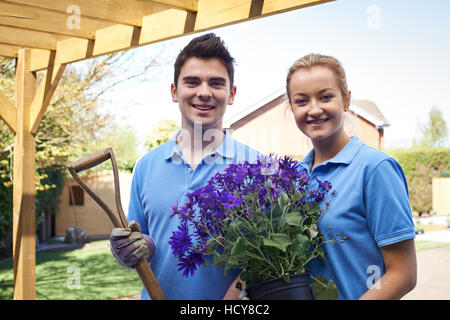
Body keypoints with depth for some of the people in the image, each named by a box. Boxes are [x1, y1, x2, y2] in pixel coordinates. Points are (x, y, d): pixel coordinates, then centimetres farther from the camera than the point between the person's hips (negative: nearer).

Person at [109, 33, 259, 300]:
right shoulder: (146, 166, 1)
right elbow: (138, 242, 9)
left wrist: (231, 296, -25)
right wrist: (137, 250, -12)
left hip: (222, 293, -3)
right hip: (158, 293, 3)